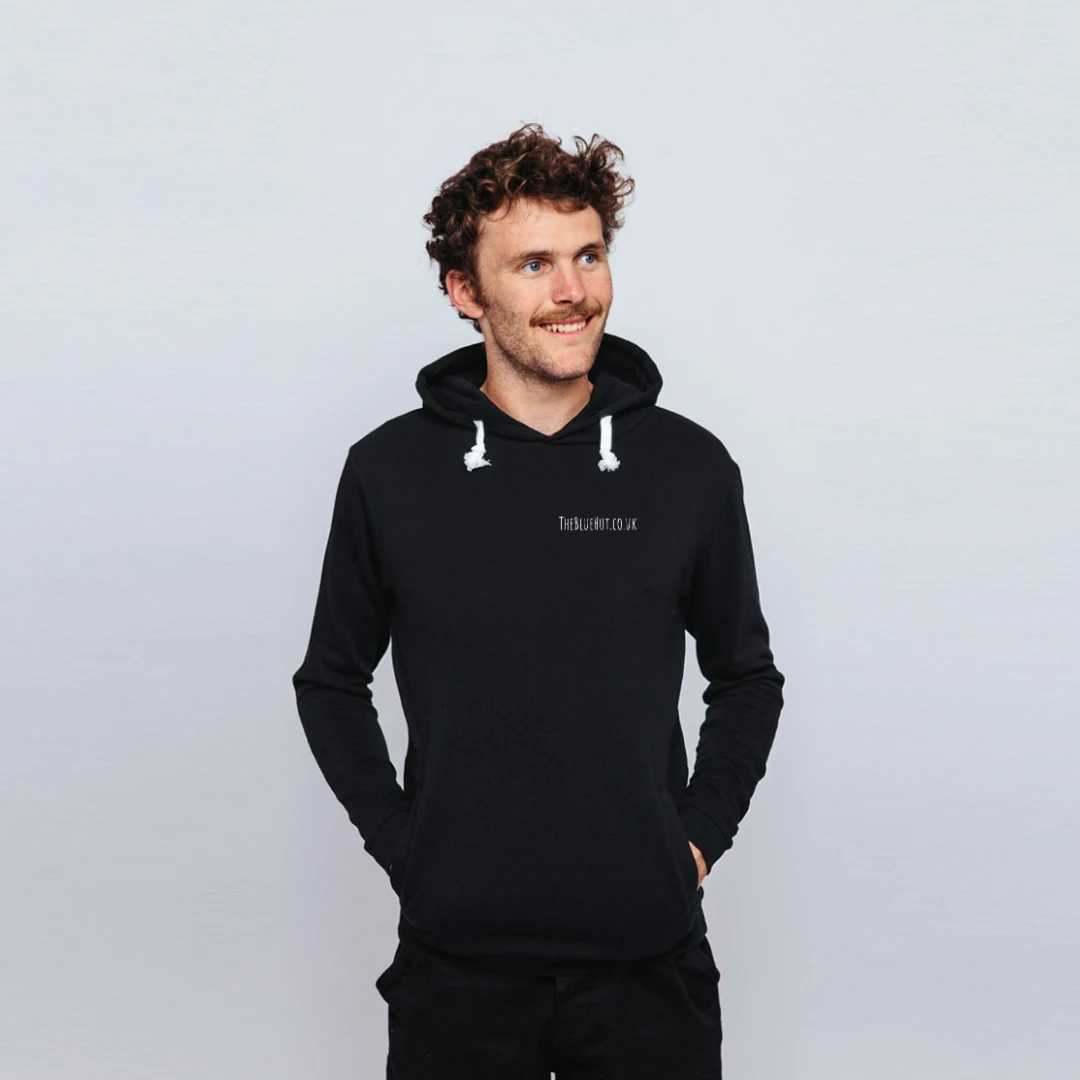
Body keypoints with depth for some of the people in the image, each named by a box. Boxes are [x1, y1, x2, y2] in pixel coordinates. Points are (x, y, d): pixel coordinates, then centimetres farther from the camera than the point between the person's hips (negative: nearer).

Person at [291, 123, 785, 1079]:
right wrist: (403, 845, 0)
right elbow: (331, 683, 8)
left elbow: (747, 678, 11)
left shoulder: (691, 465, -1)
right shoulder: (389, 471, -2)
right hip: (457, 960, 0)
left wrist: (698, 838, 1)